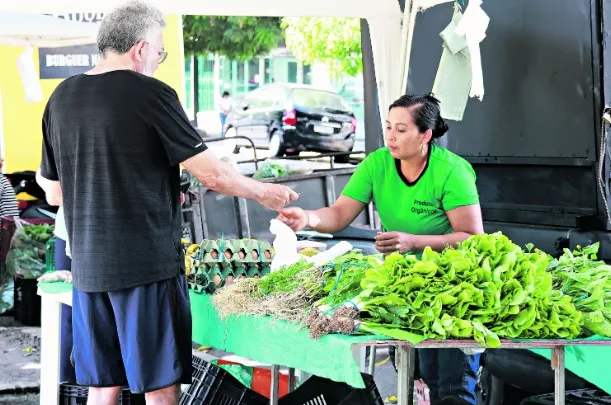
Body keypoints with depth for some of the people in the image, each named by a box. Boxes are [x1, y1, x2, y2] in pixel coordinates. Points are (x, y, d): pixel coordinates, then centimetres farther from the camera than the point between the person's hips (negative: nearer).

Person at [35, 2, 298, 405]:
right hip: (149, 263, -6)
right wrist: (265, 193, 8)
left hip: (88, 268, 6)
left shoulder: (61, 98, 7)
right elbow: (213, 175, -9)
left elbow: (55, 194, 14)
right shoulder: (150, 94, -10)